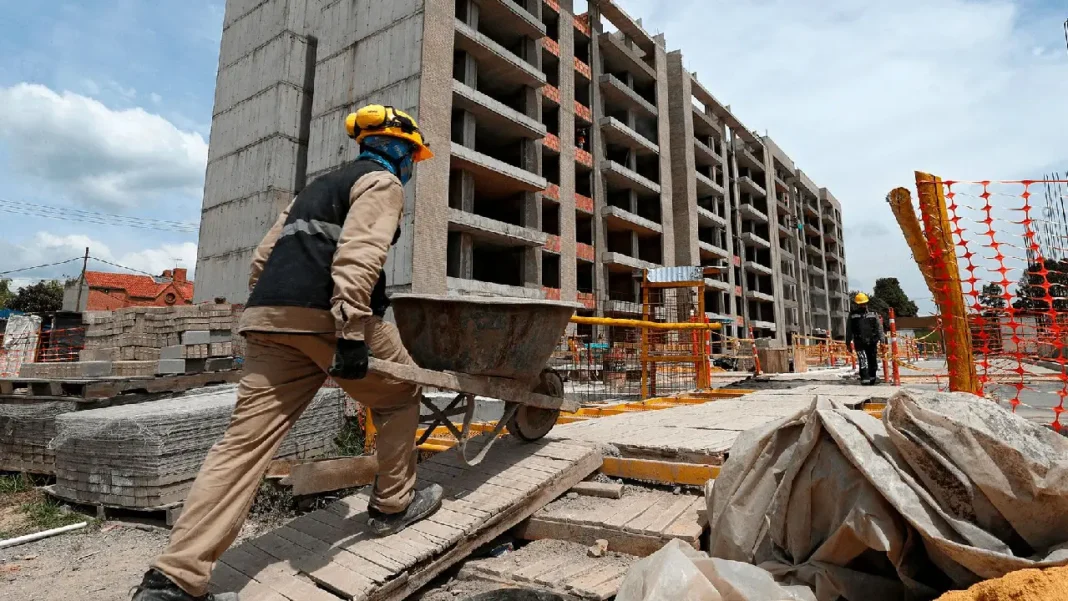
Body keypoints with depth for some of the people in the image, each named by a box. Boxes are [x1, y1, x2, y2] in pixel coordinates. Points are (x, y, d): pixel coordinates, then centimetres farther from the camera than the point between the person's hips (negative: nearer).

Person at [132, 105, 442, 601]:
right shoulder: (382, 182, 6)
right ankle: (393, 505, 23)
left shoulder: (319, 186, 32)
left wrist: (267, 315, 29)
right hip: (328, 314, -8)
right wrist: (351, 332, -22)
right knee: (399, 396, 13)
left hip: (271, 316, 8)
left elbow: (263, 258, 27)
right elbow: (358, 256, -14)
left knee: (247, 438, 5)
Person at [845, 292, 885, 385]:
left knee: (873, 361, 10)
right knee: (863, 360, -13)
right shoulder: (852, 315, 5)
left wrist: (882, 339, 0)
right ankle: (865, 378, -12)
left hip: (872, 342, 3)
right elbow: (848, 330, 8)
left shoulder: (873, 314, 10)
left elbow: (879, 327, 8)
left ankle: (872, 377, 25)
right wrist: (848, 343, 8)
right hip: (860, 343, -3)